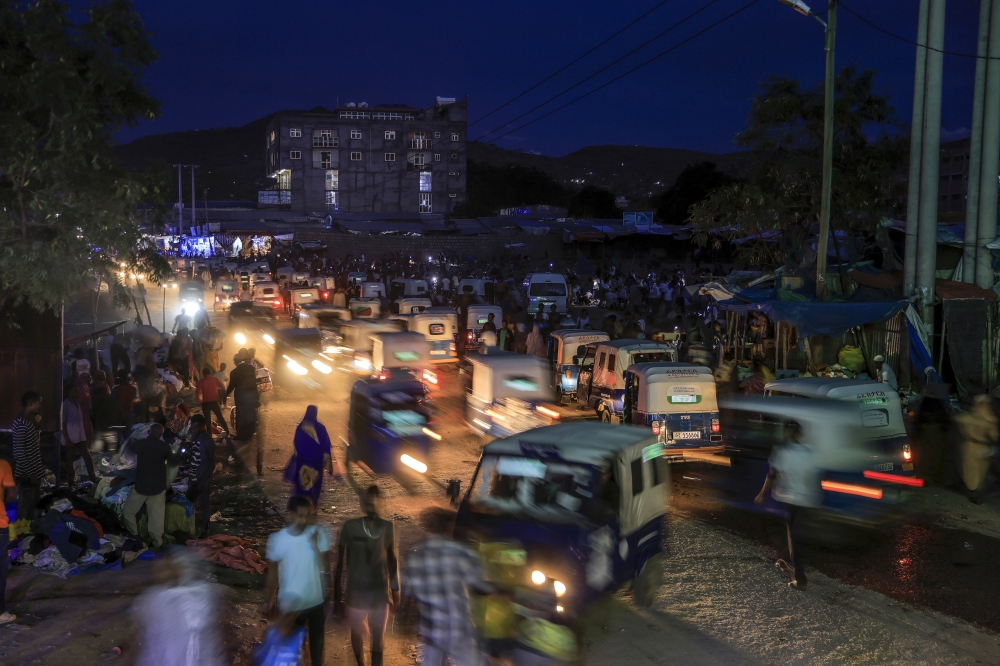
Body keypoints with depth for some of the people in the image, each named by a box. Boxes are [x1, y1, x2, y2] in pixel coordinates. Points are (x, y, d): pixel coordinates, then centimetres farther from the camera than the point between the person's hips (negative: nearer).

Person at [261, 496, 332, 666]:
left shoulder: (318, 534, -16)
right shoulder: (277, 540, -16)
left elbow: (325, 567, -19)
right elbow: (272, 572, -4)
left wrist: (314, 545, -32)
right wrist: (267, 601, 0)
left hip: (316, 600, 1)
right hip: (290, 604, -1)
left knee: (316, 640, 22)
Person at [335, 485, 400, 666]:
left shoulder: (388, 527, -5)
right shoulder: (350, 527, -14)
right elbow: (340, 563, -8)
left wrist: (395, 589, 11)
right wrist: (337, 597, -6)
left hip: (381, 592, 1)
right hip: (356, 592, -1)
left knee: (377, 639, 6)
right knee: (357, 633, 19)